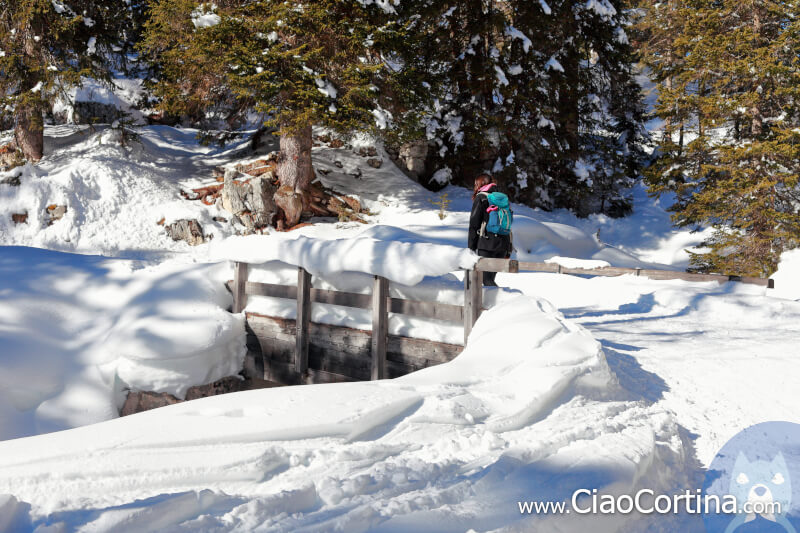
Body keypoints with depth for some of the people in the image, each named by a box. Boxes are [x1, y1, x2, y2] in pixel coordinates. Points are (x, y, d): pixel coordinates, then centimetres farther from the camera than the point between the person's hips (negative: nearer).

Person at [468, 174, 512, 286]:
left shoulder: (480, 198, 1)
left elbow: (474, 225, -5)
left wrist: (471, 248, -3)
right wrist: (508, 250, 19)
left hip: (487, 243, -6)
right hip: (503, 243, 6)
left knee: (487, 279, -5)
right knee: (491, 278, 13)